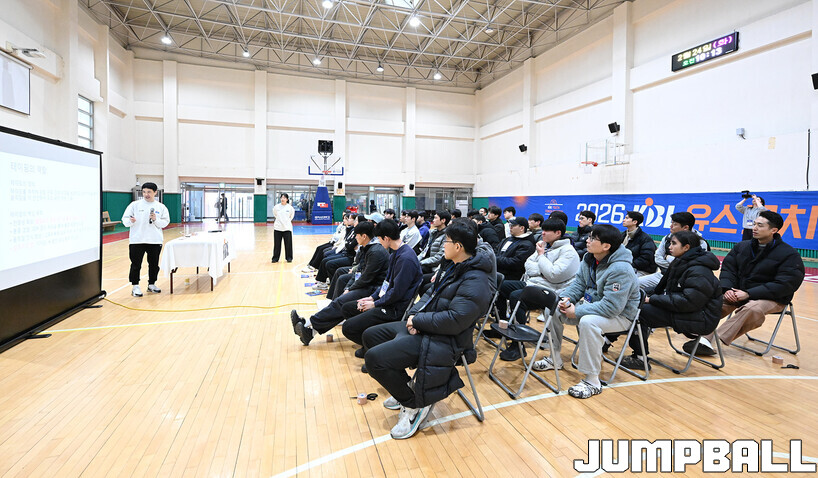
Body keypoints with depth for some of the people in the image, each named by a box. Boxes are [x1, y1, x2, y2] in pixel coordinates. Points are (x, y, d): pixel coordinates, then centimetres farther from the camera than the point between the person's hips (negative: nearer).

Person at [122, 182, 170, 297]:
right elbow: (124, 219, 2)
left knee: (154, 264, 10)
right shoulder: (135, 205, 3)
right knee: (136, 264, -1)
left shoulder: (161, 207, 7)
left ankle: (151, 284, 25)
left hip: (155, 241, 2)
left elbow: (165, 222, 3)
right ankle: (135, 286, 7)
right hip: (137, 240, -2)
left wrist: (155, 220, -14)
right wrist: (130, 221, -20)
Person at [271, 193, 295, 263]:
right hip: (277, 228, 1)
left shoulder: (290, 207, -3)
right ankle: (275, 258, 16)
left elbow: (292, 216, 14)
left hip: (287, 228, -1)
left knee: (288, 244, 4)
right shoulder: (276, 207, -2)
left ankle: (289, 257, 17)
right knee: (277, 244, 6)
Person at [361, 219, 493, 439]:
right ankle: (406, 387, 20)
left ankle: (414, 405, 1)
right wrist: (414, 314, -4)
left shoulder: (476, 281, -22)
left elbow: (455, 320, -29)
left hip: (443, 340, -11)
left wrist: (418, 321, -17)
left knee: (374, 357, -21)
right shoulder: (456, 267, 9)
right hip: (422, 327, 11)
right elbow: (431, 294, 14)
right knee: (370, 335, 12)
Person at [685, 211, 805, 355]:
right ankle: (705, 339, -39)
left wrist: (748, 294, -21)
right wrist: (727, 289, -13)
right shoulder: (742, 247, 11)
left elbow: (785, 285, -13)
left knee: (752, 309, -38)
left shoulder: (790, 255, -4)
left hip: (772, 299, -4)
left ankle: (715, 341, -42)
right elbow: (728, 269, 7)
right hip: (737, 292, 4)